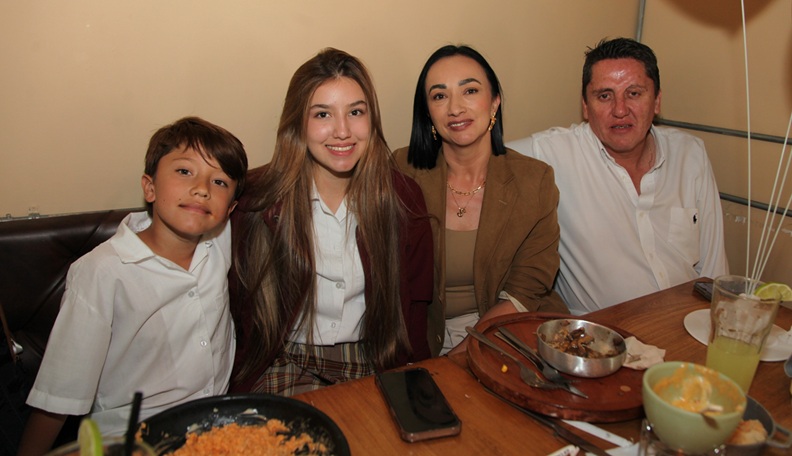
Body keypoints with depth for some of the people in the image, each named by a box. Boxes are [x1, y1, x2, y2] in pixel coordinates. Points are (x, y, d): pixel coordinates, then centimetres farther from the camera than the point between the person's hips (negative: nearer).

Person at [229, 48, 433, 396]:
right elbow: (244, 308, -1)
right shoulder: (257, 199, -7)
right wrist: (246, 385, -11)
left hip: (374, 363, 3)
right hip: (287, 364, -2)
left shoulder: (402, 198, -1)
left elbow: (414, 309, 4)